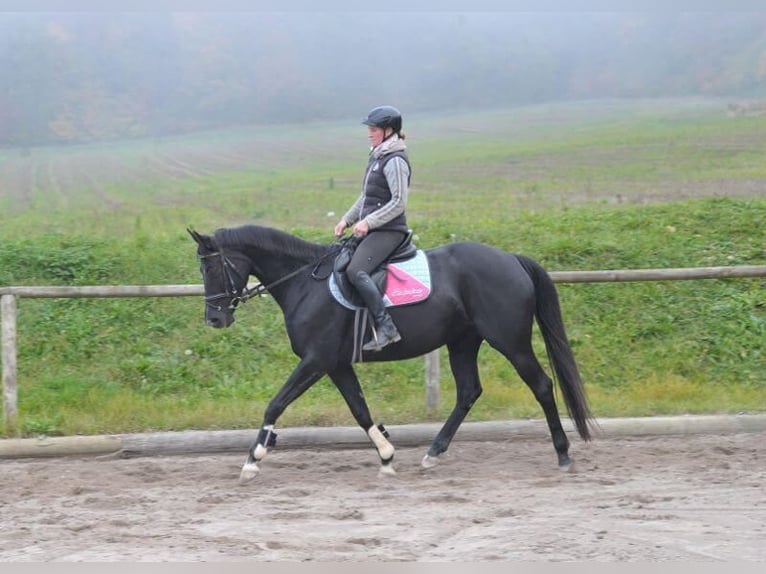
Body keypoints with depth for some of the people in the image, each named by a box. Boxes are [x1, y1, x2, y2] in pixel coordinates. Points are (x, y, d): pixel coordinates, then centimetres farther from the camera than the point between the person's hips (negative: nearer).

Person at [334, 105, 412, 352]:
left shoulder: (395, 161, -13)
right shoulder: (377, 157, 17)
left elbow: (398, 202, -19)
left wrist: (368, 222, -22)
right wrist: (347, 220, 15)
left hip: (388, 231, -11)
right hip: (371, 230, 11)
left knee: (355, 271, -28)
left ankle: (385, 327, -30)